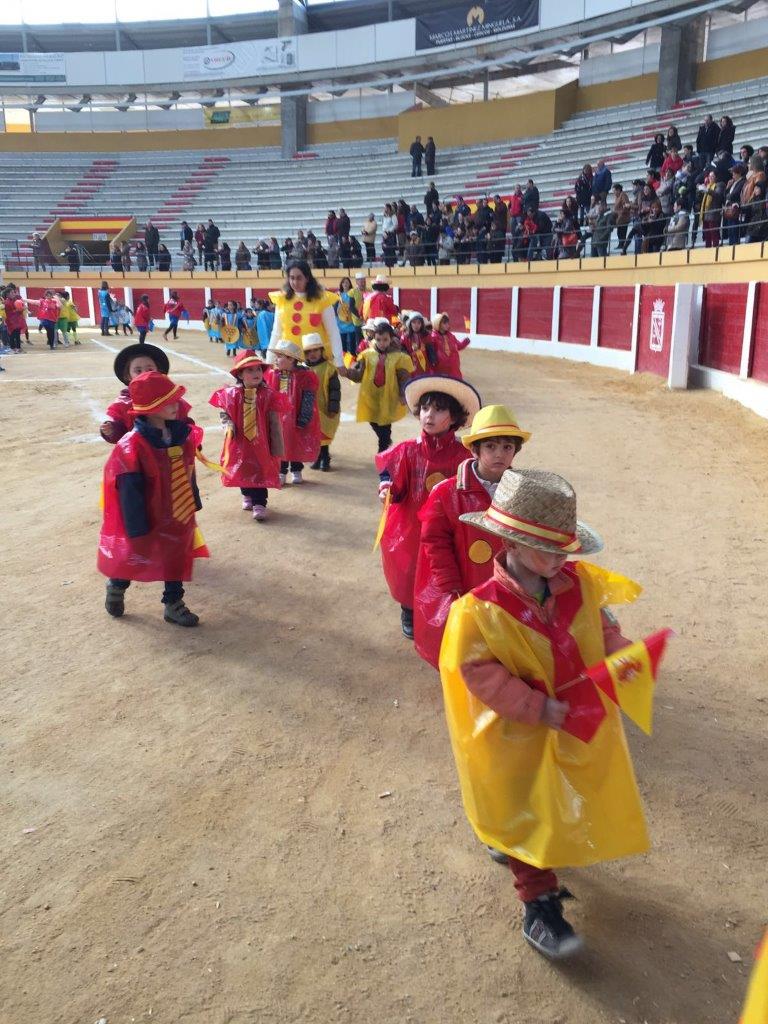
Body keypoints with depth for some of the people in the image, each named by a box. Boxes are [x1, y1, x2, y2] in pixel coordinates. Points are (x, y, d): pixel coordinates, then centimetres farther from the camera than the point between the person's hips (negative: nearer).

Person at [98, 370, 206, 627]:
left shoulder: (182, 434, -5)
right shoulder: (132, 447, -26)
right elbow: (130, 494, -22)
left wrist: (194, 505, 12)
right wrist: (137, 529, -19)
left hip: (180, 518, 6)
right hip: (151, 521, -5)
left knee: (177, 559, 17)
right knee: (133, 561, 16)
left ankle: (174, 603, 34)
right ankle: (116, 586, 45)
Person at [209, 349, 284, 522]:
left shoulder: (268, 395, -9)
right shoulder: (231, 394, -7)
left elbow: (275, 422, -6)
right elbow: (223, 412, 8)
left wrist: (277, 445, -6)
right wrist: (228, 424, -13)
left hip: (261, 442, -2)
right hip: (239, 442, 2)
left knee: (261, 471, 2)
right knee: (242, 470, 16)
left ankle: (259, 503, 10)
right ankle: (247, 495, 39)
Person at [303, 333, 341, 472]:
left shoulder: (328, 368, -7)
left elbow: (335, 390, -7)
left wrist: (333, 408, -10)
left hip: (324, 410, -4)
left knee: (323, 436, 0)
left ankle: (325, 460, 11)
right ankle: (317, 458, 22)